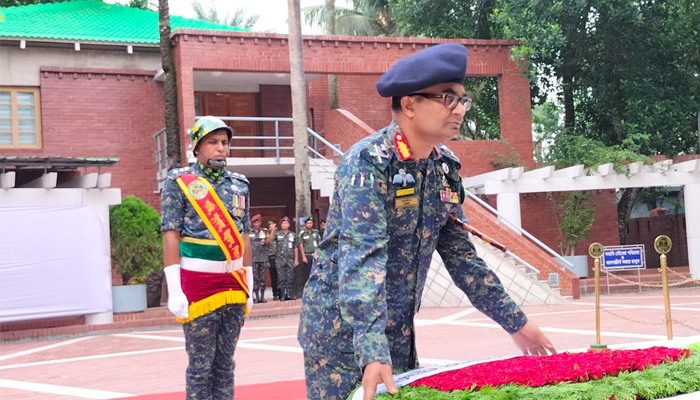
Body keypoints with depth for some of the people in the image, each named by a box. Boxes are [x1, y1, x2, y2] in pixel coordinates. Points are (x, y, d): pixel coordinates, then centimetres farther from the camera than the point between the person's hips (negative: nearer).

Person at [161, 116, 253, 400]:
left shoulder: (239, 185, 12)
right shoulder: (179, 182, -2)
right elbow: (171, 236, -7)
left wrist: (248, 285, 13)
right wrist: (175, 290, -14)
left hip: (234, 283, 5)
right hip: (198, 282, -5)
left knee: (225, 362, 10)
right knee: (201, 364, 0)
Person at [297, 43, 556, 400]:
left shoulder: (445, 167, 2)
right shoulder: (368, 162, -20)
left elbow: (459, 252, 9)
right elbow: (362, 257, -31)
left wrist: (515, 321, 8)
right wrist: (372, 351, -41)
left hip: (399, 331, 7)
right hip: (342, 330, -7)